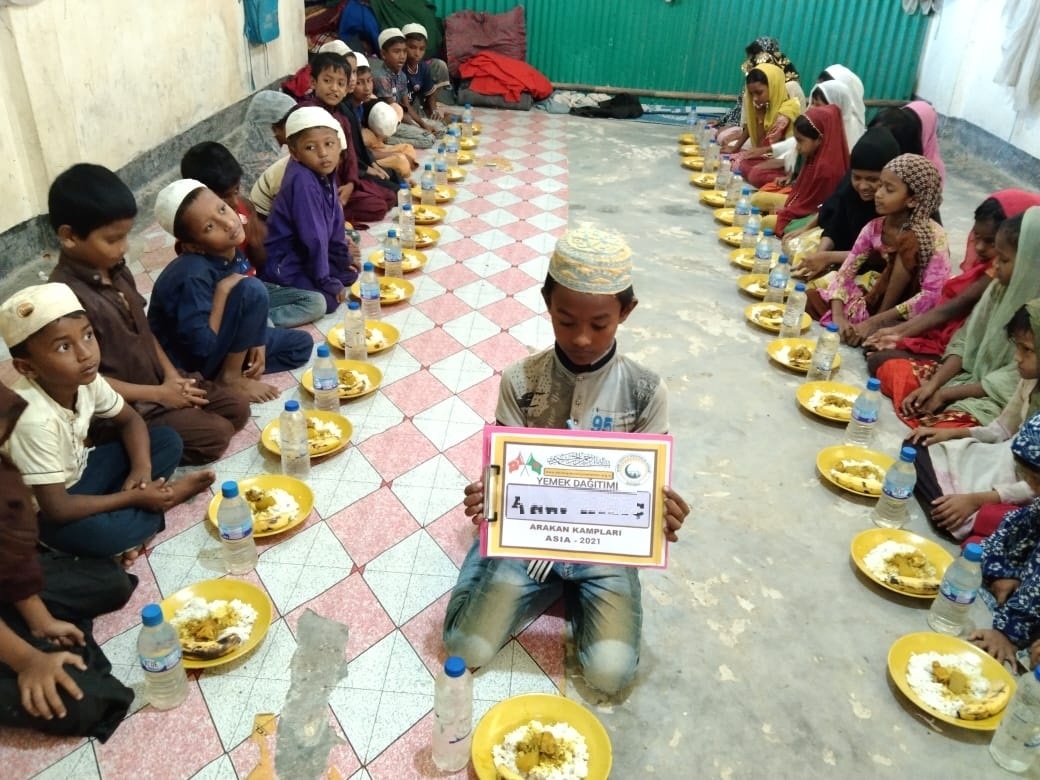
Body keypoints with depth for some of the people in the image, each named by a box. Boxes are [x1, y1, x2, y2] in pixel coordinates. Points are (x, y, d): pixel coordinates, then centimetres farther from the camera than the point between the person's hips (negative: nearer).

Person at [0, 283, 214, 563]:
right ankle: (169, 495, -7)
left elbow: (129, 420, 3)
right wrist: (134, 497, -24)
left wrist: (142, 467, -16)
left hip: (79, 473, 7)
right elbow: (57, 508, -31)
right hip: (45, 512, -7)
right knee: (99, 534, -36)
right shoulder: (33, 420, -36)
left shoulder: (85, 379, -16)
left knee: (168, 440, -2)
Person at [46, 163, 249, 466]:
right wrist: (158, 393, -18)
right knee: (215, 435, -18)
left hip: (159, 382, 9)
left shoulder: (117, 271, 3)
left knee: (237, 410, 6)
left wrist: (171, 375, -2)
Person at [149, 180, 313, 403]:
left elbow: (243, 311, 7)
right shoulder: (193, 275, -31)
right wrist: (223, 290, -27)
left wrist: (256, 343, -8)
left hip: (213, 341, 8)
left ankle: (235, 370, 1)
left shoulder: (228, 252, -7)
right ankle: (230, 378, -11)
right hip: (185, 363, -8)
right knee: (252, 290, -26)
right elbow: (202, 345, -32)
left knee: (301, 345, 9)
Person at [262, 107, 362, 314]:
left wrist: (344, 257, 15)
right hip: (284, 262, -9)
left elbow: (335, 218, 9)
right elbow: (313, 237, -27)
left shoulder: (325, 172, -3)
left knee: (350, 274, 16)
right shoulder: (303, 183, -29)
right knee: (326, 300, -20)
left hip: (305, 254, 9)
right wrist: (327, 282, -21)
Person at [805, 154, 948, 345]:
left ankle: (880, 323, -18)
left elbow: (932, 295, -26)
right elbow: (845, 274, -7)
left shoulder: (933, 235, -17)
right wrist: (838, 316, -25)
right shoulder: (874, 228, -4)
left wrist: (874, 322, -31)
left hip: (907, 317, -4)